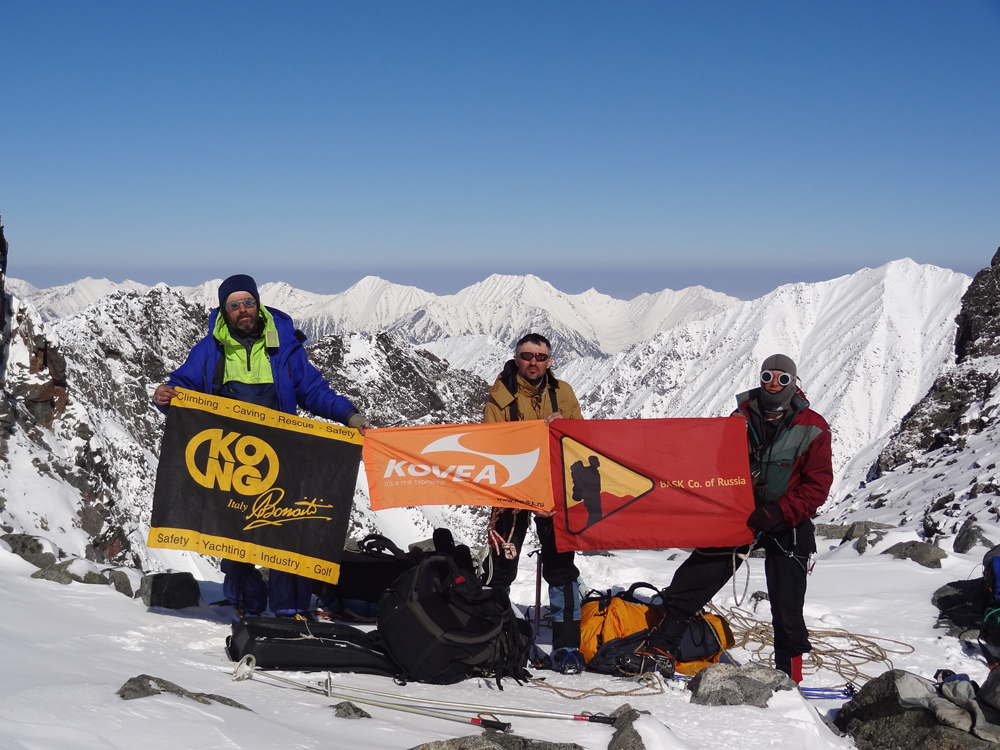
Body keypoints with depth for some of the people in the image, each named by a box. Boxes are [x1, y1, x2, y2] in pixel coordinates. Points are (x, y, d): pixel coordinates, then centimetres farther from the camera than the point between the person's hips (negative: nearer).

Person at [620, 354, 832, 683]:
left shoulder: (812, 429, -7)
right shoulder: (742, 418, 2)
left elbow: (817, 485, -10)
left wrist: (777, 513, -22)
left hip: (787, 523, -3)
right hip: (739, 514, 3)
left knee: (787, 606, 2)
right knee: (692, 580, -4)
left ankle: (790, 675, 18)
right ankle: (660, 649, 2)